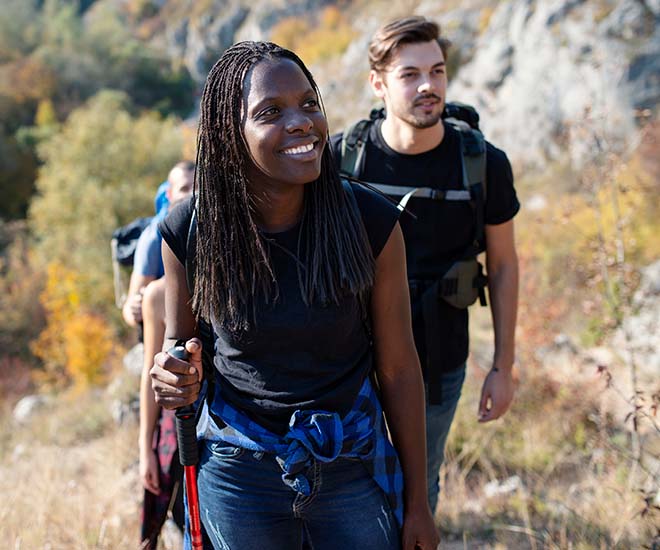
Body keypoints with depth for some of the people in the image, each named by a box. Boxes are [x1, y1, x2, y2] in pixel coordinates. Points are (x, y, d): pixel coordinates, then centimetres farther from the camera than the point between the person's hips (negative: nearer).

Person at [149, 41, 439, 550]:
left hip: (354, 469, 0)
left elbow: (398, 366, -6)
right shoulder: (188, 231, -13)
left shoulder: (371, 221, -15)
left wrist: (418, 502, 1)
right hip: (239, 476, 1)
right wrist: (176, 381, -20)